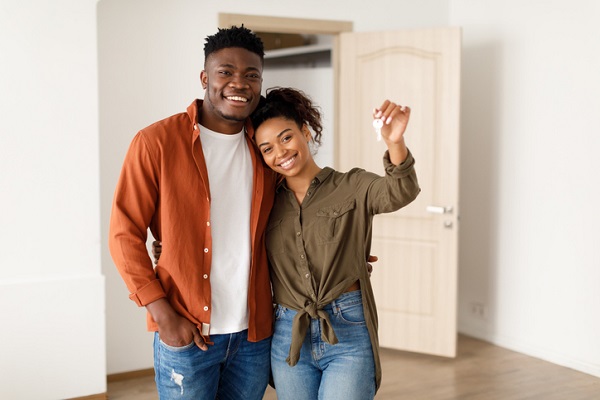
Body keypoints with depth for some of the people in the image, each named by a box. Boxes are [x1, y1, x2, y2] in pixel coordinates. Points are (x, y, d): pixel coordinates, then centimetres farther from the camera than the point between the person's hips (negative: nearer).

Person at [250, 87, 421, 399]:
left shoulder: (353, 187, -4)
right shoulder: (268, 203, 6)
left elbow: (399, 193, -24)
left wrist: (394, 142, -41)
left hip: (347, 335, -3)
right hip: (288, 337, 4)